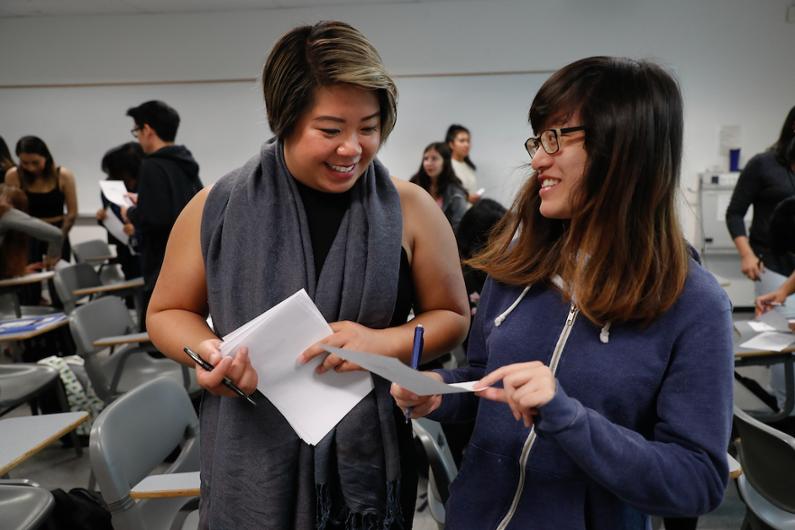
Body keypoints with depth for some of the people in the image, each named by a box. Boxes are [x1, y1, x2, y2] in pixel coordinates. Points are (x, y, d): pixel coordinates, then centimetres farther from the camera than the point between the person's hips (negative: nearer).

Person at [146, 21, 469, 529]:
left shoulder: (410, 209, -6)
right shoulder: (219, 208, -6)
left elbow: (451, 316, 2)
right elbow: (169, 311, 6)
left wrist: (384, 342, -17)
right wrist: (207, 352, -15)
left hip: (367, 459, 0)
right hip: (252, 462, 0)